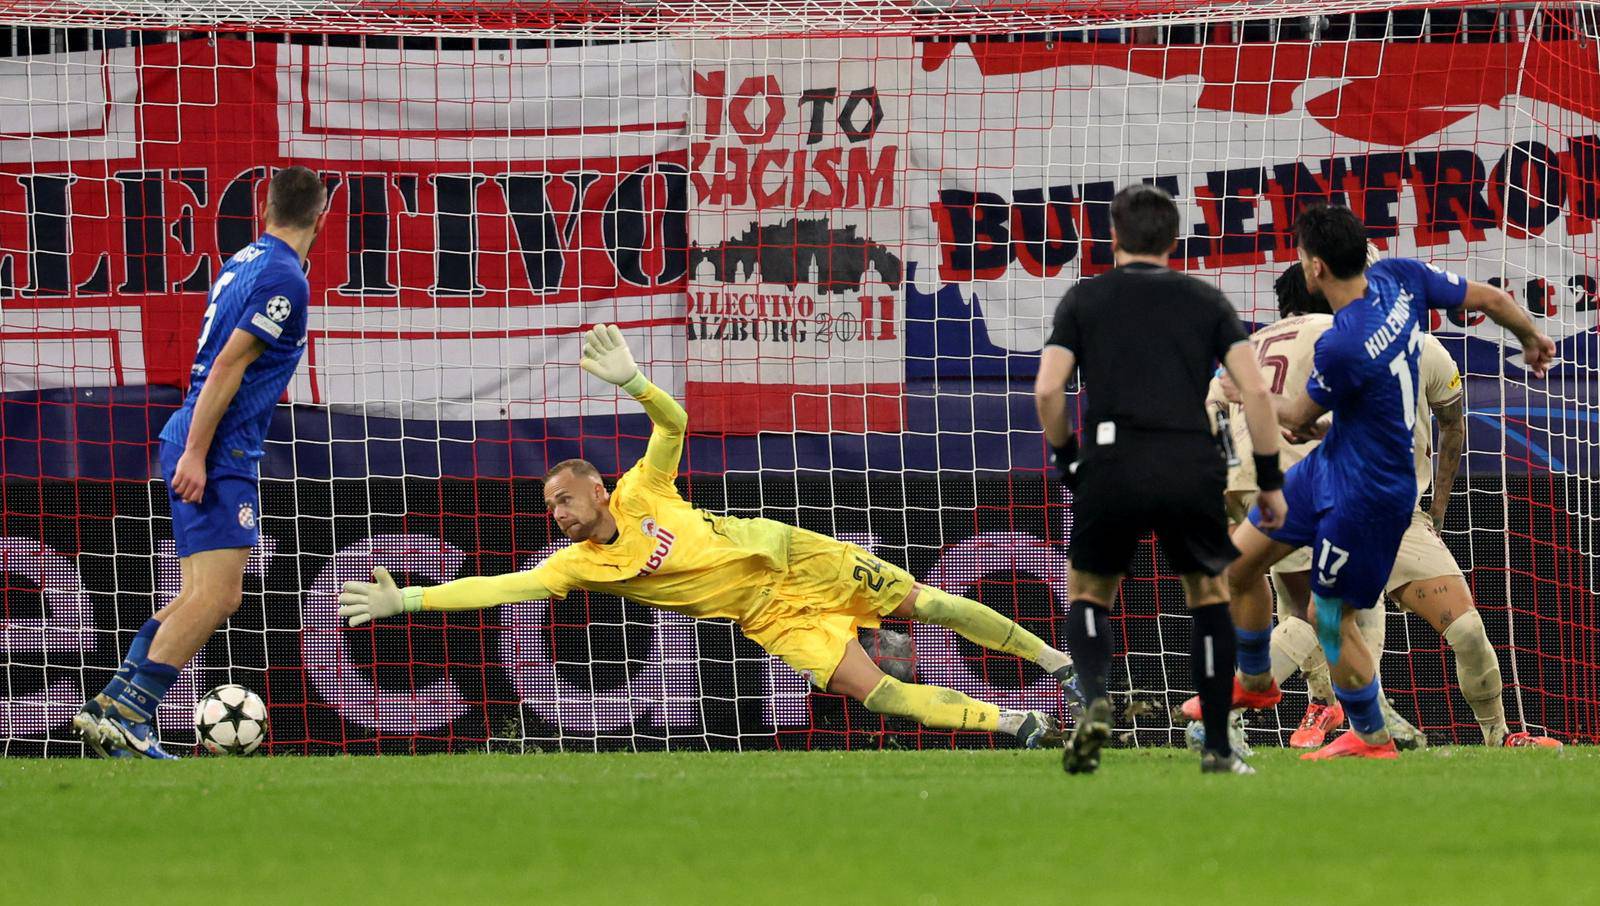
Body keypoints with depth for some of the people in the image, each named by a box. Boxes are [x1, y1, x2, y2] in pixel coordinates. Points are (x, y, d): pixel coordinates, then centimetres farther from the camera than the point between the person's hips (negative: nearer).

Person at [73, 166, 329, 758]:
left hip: (198, 448, 10)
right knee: (216, 595, -13)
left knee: (201, 598, 14)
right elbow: (227, 367, -19)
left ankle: (110, 706, 9)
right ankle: (125, 717, -19)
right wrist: (196, 454, -21)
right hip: (218, 451, -10)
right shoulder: (284, 280, -13)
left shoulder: (244, 262, 15)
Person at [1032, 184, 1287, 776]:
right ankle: (1217, 749, 16)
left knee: (1089, 594, 20)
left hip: (1112, 465, -1)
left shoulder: (1085, 299, 13)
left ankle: (1095, 700, -10)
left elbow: (1047, 390, 1)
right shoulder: (1206, 300, 15)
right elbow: (1254, 390, 4)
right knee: (1209, 594, 22)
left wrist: (1067, 461, 16)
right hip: (1192, 470, 1)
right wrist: (1270, 481, 9)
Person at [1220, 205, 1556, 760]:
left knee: (1330, 617, 6)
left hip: (1368, 495, -9)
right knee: (1238, 560, 14)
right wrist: (1531, 339, 25)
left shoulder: (1339, 348, -32)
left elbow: (1300, 415, -12)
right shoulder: (1400, 278, -10)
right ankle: (1255, 682, 36)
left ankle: (1371, 738, 26)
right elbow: (1491, 299, 3)